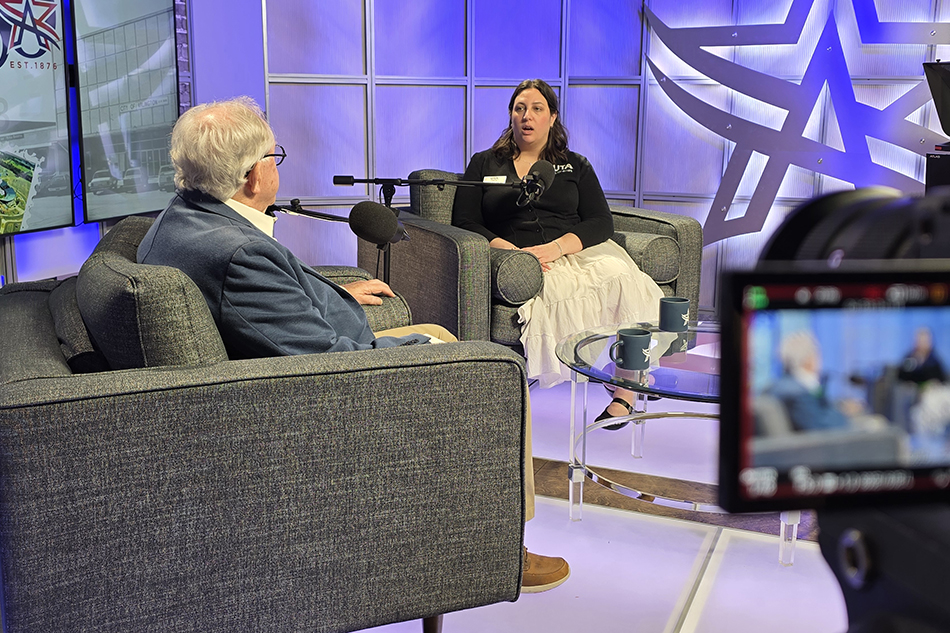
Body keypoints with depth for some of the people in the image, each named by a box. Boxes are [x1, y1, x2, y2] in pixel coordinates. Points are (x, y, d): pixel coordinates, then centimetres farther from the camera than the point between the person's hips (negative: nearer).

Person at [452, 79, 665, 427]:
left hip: (578, 252, 2)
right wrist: (509, 249, -12)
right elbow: (464, 222, 7)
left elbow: (602, 222, 6)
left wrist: (555, 247, -13)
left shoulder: (576, 166, 20)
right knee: (556, 290, -38)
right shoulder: (484, 164, 19)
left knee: (621, 276, -32)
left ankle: (626, 390, -25)